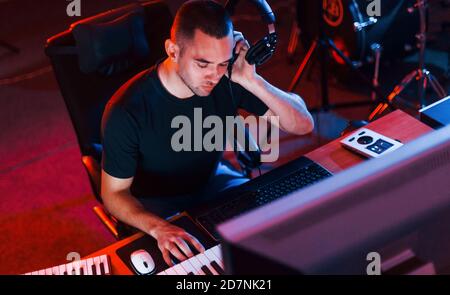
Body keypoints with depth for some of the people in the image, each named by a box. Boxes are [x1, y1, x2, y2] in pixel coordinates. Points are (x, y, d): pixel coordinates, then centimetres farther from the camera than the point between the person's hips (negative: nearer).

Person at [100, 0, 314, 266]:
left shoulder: (227, 79, -19)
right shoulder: (127, 112, -29)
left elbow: (304, 124, -17)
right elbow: (114, 193, -18)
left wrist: (251, 81, -33)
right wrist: (158, 227, -38)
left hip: (213, 183, 5)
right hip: (157, 210, -4)